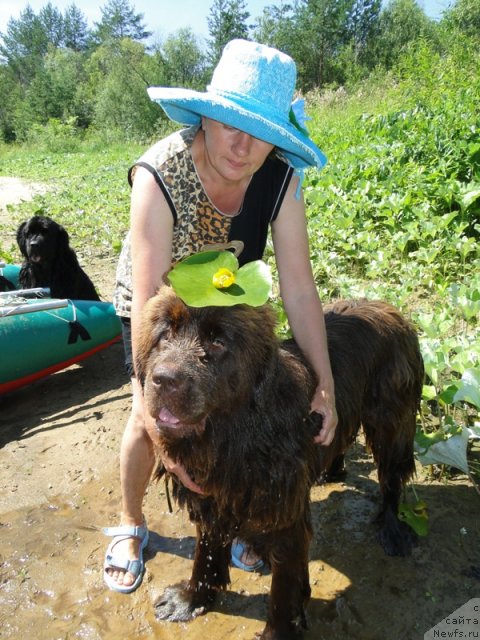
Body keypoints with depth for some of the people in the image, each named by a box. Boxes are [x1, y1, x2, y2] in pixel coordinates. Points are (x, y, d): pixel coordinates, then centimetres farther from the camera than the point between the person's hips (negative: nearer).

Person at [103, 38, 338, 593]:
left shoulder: (281, 177, -27)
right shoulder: (159, 174, -36)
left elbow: (298, 285, -27)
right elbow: (148, 303, -41)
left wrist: (324, 383, -29)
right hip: (158, 299, -2)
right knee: (144, 418, -5)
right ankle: (130, 526, 24)